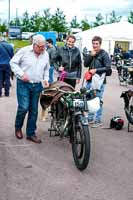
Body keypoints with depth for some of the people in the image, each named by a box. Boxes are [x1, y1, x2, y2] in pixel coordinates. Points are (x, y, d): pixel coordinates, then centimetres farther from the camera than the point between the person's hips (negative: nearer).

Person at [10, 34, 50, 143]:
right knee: (23, 107, -12)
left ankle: (31, 133, 18)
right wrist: (22, 74, -15)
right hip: (24, 84, -4)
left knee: (34, 110, 7)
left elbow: (46, 69, 20)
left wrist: (46, 79, 5)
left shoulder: (46, 54, 7)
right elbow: (13, 62, -5)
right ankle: (18, 127, 15)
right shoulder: (24, 51, -9)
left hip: (37, 85, 5)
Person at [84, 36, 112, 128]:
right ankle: (90, 118, 23)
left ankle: (98, 120, 5)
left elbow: (108, 68, -9)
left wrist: (96, 70, -14)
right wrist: (91, 55, -6)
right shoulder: (91, 53, 14)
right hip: (90, 80, 6)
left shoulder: (104, 54, -5)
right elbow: (85, 64, 6)